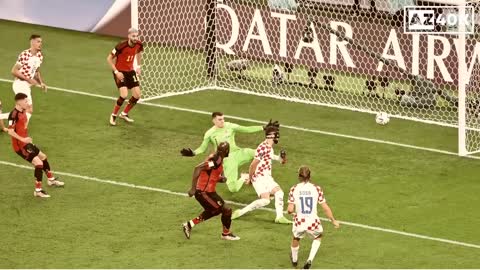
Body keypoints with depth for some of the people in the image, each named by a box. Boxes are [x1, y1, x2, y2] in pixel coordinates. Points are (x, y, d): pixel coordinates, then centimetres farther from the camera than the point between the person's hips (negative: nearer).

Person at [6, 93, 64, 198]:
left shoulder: (23, 112, 6)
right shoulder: (14, 114, -23)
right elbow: (10, 131, -27)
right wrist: (22, 139, -30)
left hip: (26, 143, 10)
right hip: (20, 146, -10)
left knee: (43, 157, 25)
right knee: (38, 163, -15)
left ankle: (51, 180, 48)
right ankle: (38, 190, -4)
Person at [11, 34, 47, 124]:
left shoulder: (39, 56, 5)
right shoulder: (24, 55, -20)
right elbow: (14, 71, -18)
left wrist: (41, 83, 3)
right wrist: (28, 79, -22)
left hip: (27, 85, 9)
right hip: (20, 84, -9)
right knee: (29, 110, -12)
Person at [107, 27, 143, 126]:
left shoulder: (138, 45, -8)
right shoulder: (122, 46, -25)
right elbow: (109, 58, -16)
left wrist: (138, 66, 11)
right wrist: (116, 72, -20)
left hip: (130, 71, 6)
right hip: (120, 72, -6)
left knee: (137, 95, 0)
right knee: (124, 95, -21)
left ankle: (124, 114, 23)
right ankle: (113, 116, 2)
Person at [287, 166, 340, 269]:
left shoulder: (294, 189, -6)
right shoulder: (317, 189, -5)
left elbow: (290, 210, -8)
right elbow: (326, 208, -3)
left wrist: (289, 210, 16)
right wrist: (334, 221, 10)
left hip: (299, 223, 0)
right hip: (313, 223, 0)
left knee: (296, 238, 34)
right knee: (318, 237, 34)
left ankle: (294, 260, 57)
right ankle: (310, 260, 18)